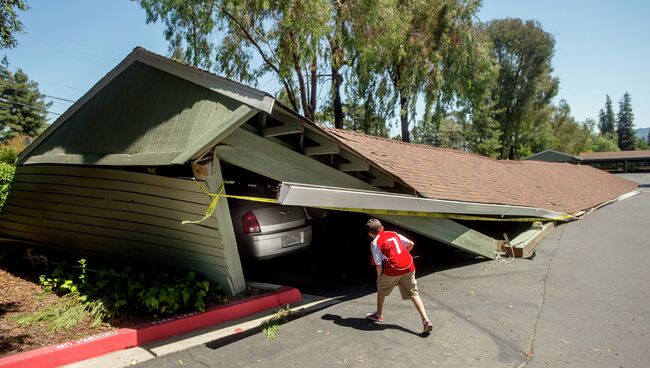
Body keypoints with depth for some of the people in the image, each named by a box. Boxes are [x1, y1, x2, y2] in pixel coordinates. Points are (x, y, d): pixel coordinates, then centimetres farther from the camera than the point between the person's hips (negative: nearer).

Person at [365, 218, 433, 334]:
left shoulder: (375, 243, 1)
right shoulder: (394, 234, 17)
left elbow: (379, 264, -3)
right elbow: (411, 244, 19)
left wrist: (379, 278, 11)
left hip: (394, 269, -4)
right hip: (409, 266, 4)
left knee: (381, 288, 22)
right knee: (414, 294, 10)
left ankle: (379, 315, 37)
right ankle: (426, 320, -2)